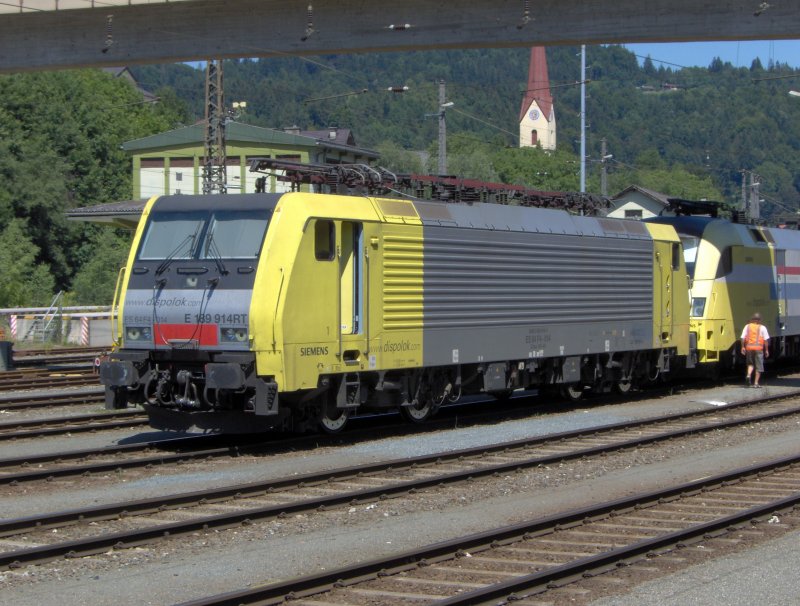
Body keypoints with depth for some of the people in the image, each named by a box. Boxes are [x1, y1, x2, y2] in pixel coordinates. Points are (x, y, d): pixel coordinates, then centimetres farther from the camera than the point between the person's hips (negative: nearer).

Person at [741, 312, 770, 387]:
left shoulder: (747, 327, 7)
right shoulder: (762, 328, 1)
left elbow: (743, 338, 2)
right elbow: (766, 340, -2)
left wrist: (743, 347, 9)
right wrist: (766, 350, 4)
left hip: (749, 347, 3)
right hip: (758, 348, -2)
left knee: (750, 363, 19)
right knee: (758, 366, 6)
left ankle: (748, 375, -8)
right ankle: (756, 383, 4)